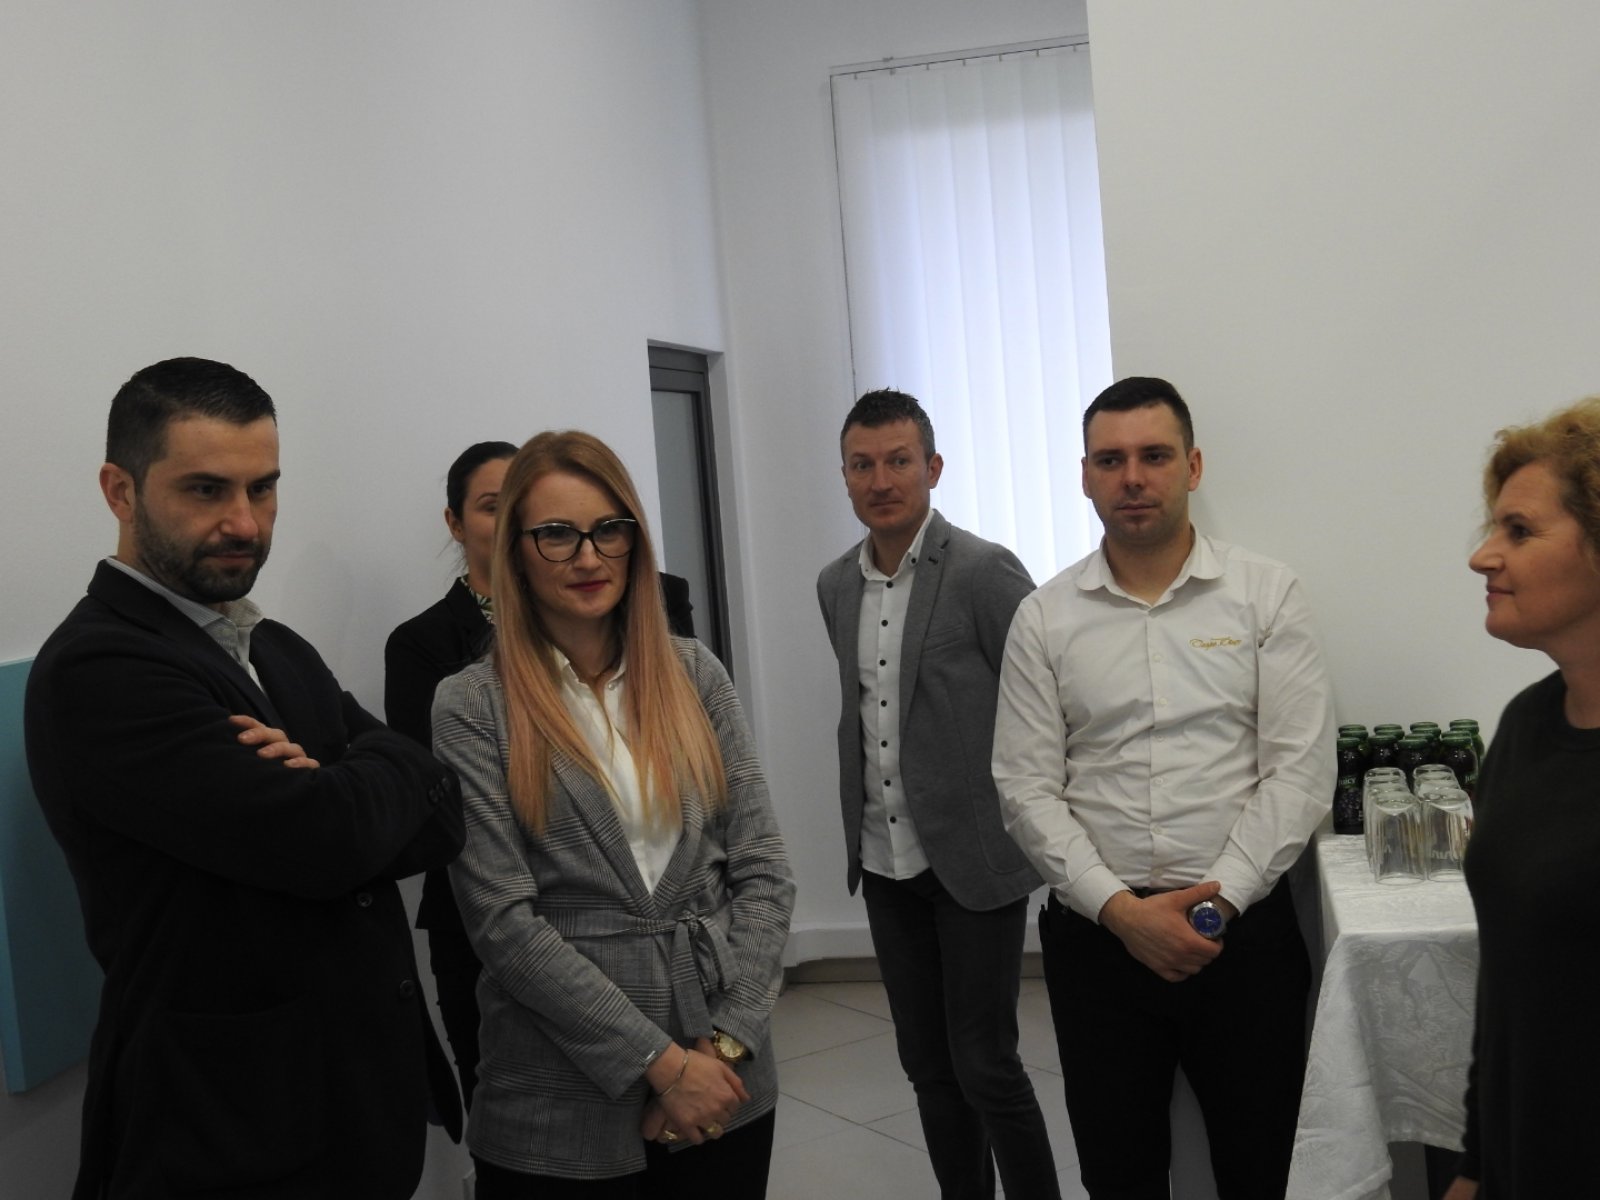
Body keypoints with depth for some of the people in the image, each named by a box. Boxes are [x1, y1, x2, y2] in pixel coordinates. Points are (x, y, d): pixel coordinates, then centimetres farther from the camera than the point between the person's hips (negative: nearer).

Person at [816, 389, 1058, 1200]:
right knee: (927, 1062, 14)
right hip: (885, 860, 6)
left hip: (975, 857, -6)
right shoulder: (836, 585, 7)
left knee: (984, 1064, 1)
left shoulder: (985, 571, -12)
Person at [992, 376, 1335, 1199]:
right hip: (1095, 937, 1)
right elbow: (1026, 788, -2)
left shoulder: (1267, 594, 0)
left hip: (1243, 928, -1)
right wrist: (1122, 909, -12)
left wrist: (1220, 900, -14)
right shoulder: (1043, 619, 2)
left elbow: (1301, 770, -6)